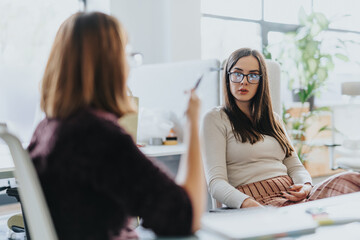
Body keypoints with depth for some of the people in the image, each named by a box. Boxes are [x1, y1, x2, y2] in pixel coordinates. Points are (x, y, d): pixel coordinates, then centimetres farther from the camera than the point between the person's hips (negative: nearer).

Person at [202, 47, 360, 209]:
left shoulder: (273, 119, 25)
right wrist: (248, 204, -26)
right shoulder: (215, 119, 5)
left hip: (292, 196, 6)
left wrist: (306, 186, -3)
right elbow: (216, 182, -6)